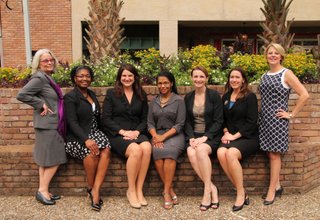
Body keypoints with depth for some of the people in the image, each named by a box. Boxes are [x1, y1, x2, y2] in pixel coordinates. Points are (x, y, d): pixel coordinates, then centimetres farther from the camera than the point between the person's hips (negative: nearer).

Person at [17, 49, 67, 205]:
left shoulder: (47, 78, 15)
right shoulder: (39, 78, -13)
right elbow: (21, 95, -22)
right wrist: (41, 104, -19)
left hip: (53, 124, 9)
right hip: (47, 125, -9)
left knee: (46, 160, 11)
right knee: (53, 159, -4)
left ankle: (43, 191, 18)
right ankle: (43, 190, 7)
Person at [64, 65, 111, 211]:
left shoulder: (92, 94, 15)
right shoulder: (70, 97, -5)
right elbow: (72, 122, -15)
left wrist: (94, 135, 0)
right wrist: (86, 140, -28)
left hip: (93, 133, 5)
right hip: (76, 137, -5)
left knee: (106, 149, -26)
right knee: (91, 151, -34)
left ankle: (96, 190, -25)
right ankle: (91, 188, -12)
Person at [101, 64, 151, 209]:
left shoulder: (141, 95, 17)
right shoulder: (111, 93, 9)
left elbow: (145, 119, 13)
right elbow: (106, 119, 0)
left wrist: (137, 131, -8)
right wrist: (123, 131, -12)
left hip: (137, 133, 3)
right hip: (116, 135, -2)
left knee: (147, 147, -33)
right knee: (136, 150, -34)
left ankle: (139, 189, -21)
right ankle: (131, 190, -16)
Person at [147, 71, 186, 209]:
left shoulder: (179, 100, 3)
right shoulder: (154, 101, 15)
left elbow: (179, 124, -4)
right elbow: (150, 123, 11)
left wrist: (164, 136, -15)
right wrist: (155, 136, -10)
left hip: (174, 135, -3)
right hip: (157, 135, 3)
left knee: (169, 151, -34)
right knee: (157, 152, -30)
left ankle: (166, 191, -24)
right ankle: (170, 190, -18)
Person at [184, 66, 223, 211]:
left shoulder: (214, 95, -1)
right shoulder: (188, 98, 11)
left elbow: (218, 121, -6)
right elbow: (187, 121, 9)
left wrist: (205, 137, -17)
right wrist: (191, 137, -8)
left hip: (211, 136, -3)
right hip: (194, 136, 3)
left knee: (201, 149, -35)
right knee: (191, 152, -30)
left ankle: (207, 189, -21)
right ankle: (212, 188, -17)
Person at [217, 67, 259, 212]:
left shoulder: (250, 96, -2)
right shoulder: (225, 97, 15)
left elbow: (252, 122, -8)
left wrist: (235, 135, -14)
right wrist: (226, 132, 0)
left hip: (247, 137, -4)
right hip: (231, 137, 5)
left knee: (231, 153, -33)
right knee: (221, 152, -28)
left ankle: (241, 193, -16)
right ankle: (241, 191, -16)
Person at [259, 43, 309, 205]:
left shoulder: (286, 74, -5)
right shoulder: (264, 76, 13)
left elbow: (304, 95, -11)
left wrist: (292, 114, -11)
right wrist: (261, 115, 12)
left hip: (277, 120, -6)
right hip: (264, 119, 6)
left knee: (274, 154, -2)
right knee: (270, 154, 8)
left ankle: (272, 191, 7)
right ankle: (277, 186, 21)